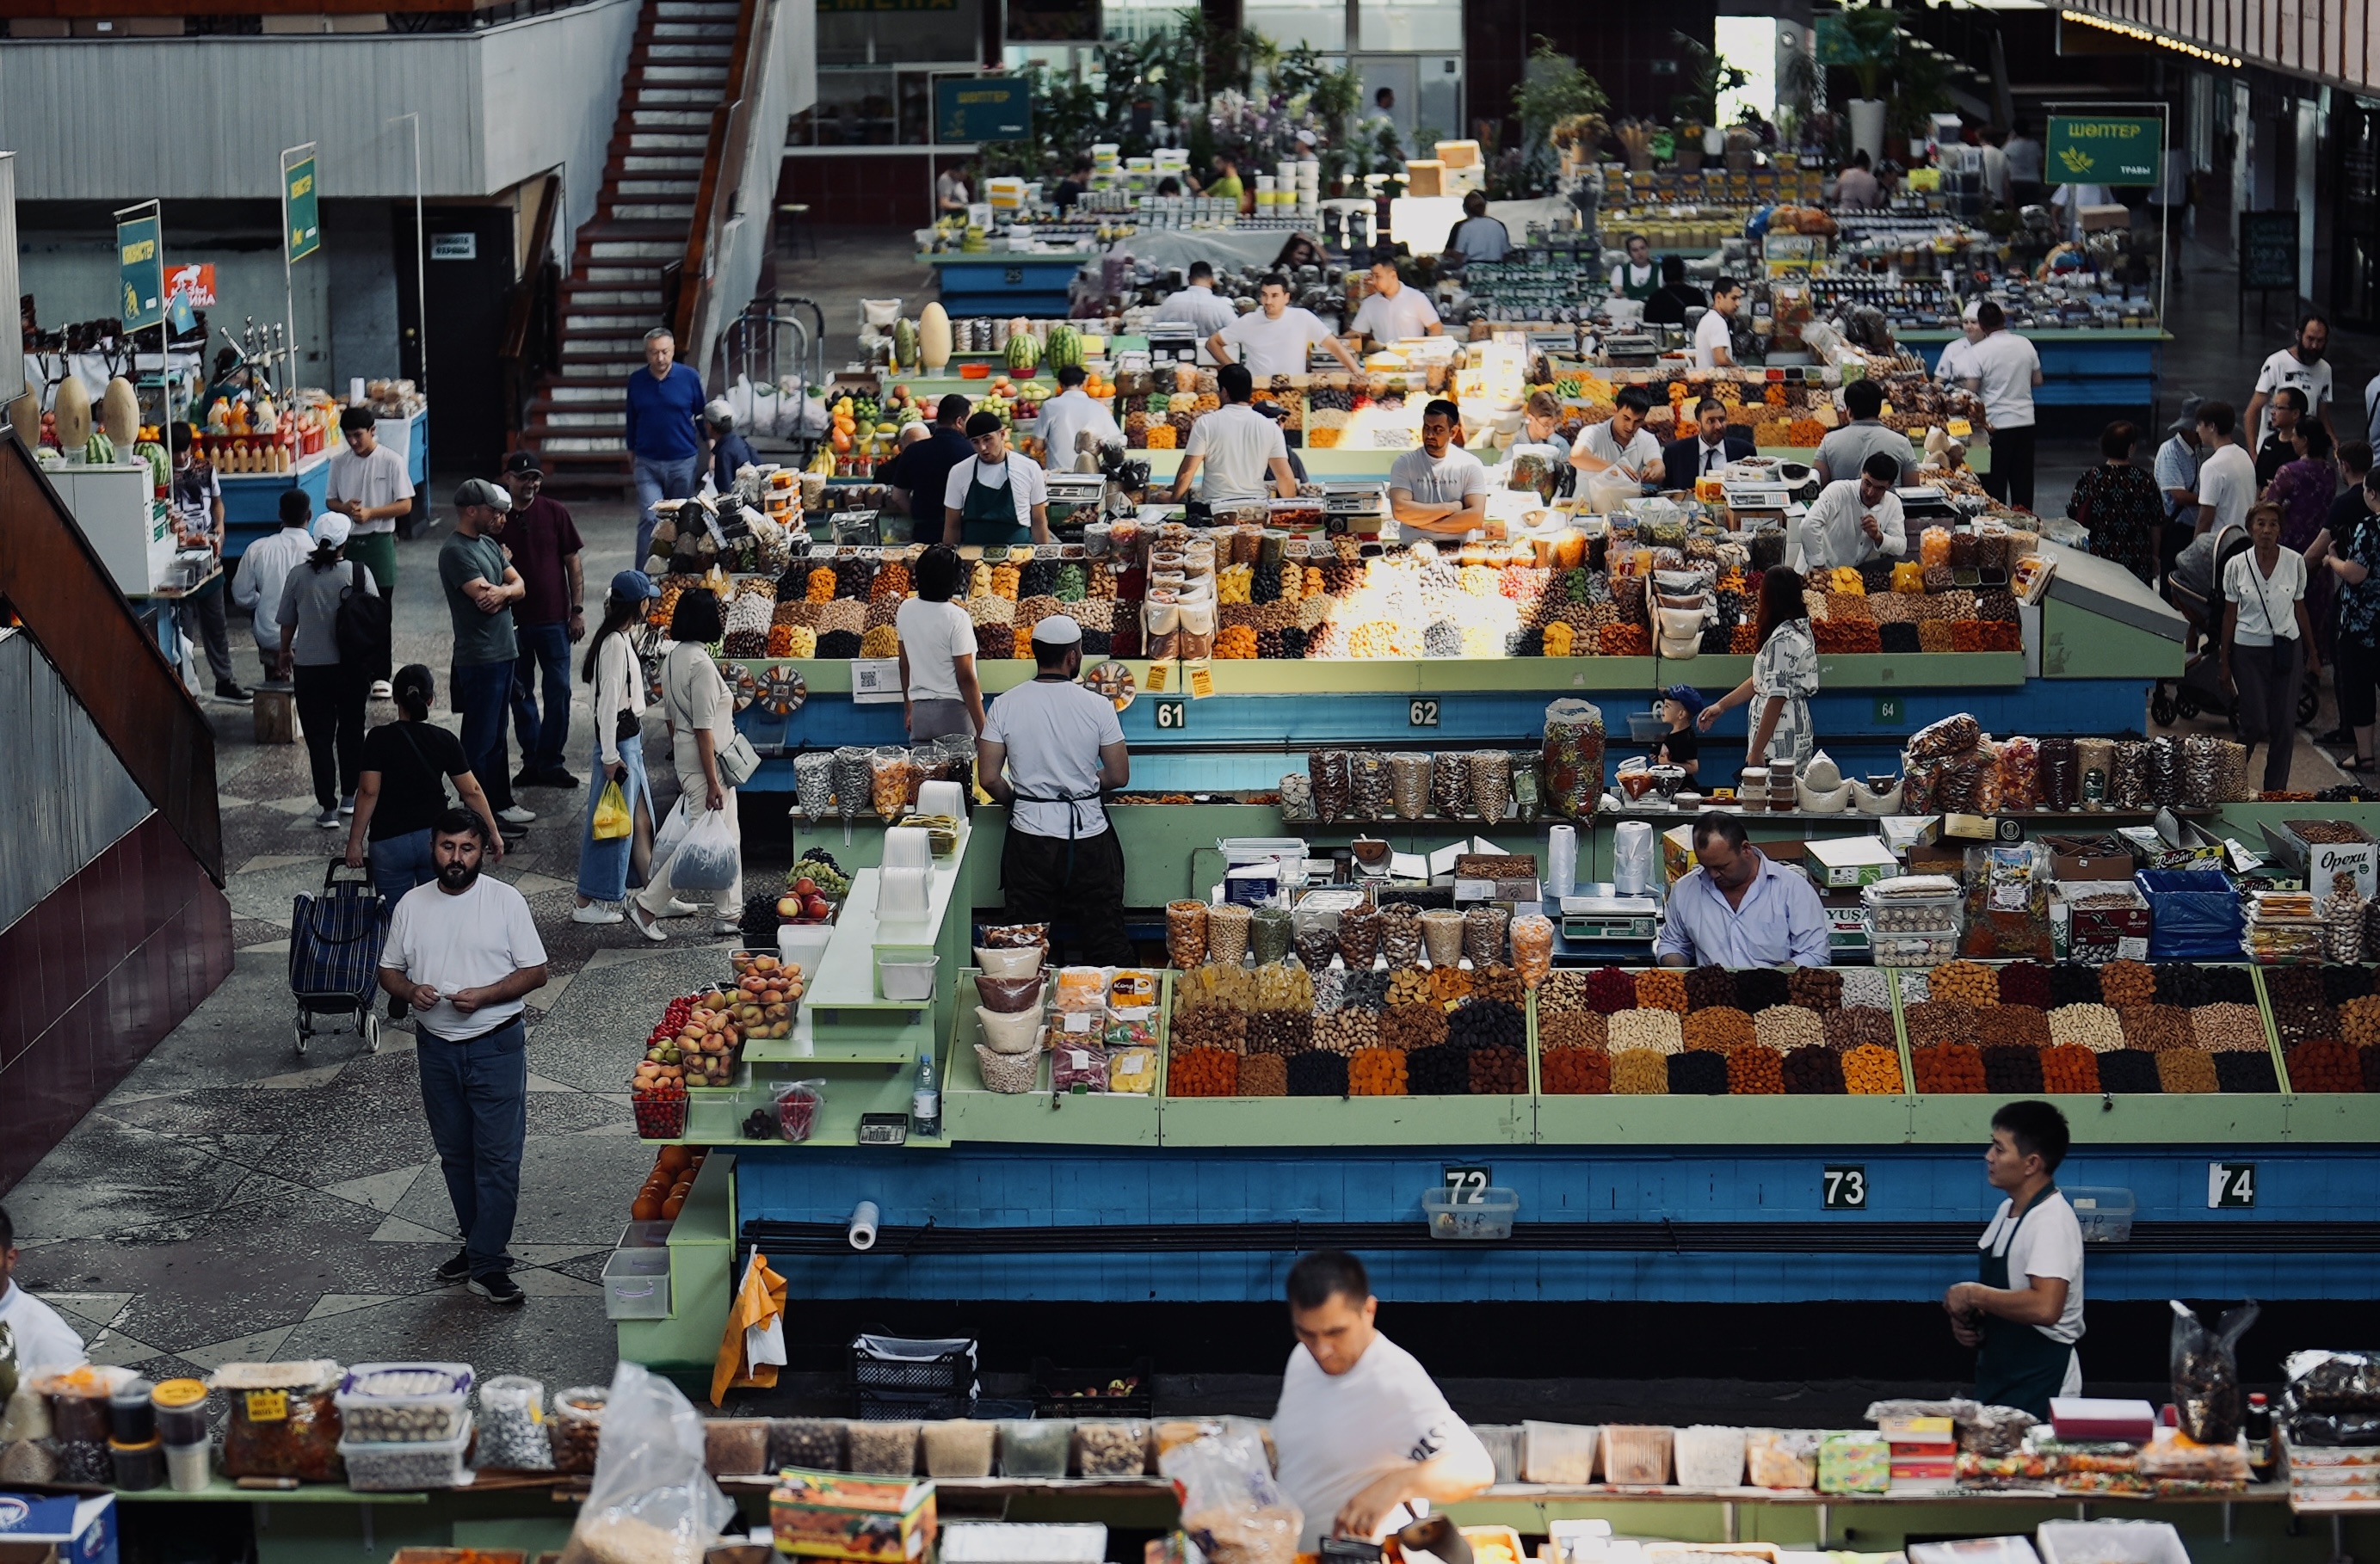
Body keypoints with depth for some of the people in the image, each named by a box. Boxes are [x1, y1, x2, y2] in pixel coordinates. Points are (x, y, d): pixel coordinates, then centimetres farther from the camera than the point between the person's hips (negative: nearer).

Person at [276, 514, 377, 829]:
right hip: (351, 667, 1)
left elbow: (287, 623, 3)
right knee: (351, 730, 19)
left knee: (319, 737, 4)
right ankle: (349, 797, 27)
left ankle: (328, 809, 0)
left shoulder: (299, 576, -7)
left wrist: (285, 653, 22)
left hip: (310, 667, -1)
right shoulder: (359, 573, -9)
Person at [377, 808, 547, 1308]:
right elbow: (389, 969, 11)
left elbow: (535, 972, -6)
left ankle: (487, 1264, -2)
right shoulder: (412, 906, 3)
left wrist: (483, 995, -20)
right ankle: (478, 1244, 28)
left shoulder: (506, 901, -6)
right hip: (437, 1046, 4)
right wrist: (410, 991, -12)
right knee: (455, 1154, 13)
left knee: (498, 1156, -6)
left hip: (496, 1045, -4)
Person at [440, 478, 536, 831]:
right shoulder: (455, 551, -15)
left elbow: (519, 586, 8)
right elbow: (483, 595, -23)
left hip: (503, 653, 9)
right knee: (479, 741, -4)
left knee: (496, 736, 18)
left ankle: (501, 804, 27)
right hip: (479, 659, -9)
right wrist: (508, 589, -4)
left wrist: (503, 591, -14)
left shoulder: (489, 544, 15)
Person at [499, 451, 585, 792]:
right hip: (512, 620, 0)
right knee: (519, 693, 8)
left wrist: (578, 610, 0)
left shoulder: (555, 512, 0)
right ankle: (532, 761, 18)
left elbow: (573, 563, 4)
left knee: (558, 690, -1)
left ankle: (550, 762, 9)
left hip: (553, 619, 0)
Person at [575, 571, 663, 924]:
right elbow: (608, 702, -21)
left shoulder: (621, 639, 11)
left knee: (641, 820, 15)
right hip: (619, 742, -10)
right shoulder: (614, 644, -19)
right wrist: (610, 756, -21)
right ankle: (589, 904, 4)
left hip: (630, 740, 10)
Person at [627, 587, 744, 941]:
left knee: (727, 837, 14)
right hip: (704, 762, -10)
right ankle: (646, 905, 0)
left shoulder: (674, 658, 8)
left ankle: (730, 913, 18)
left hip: (685, 759, 10)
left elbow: (670, 717, 15)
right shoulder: (700, 663, -20)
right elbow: (703, 729, -21)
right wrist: (713, 782, -20)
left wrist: (678, 762, 23)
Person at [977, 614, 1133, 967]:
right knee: (1105, 943, 8)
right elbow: (1119, 776, -2)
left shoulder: (1005, 706, -5)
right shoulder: (1097, 706, -8)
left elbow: (989, 779, -5)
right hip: (1089, 836, -1)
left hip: (1030, 838, 1)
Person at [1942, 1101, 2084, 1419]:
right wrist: (1966, 1318, 2)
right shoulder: (2009, 1210, 10)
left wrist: (1974, 1295, -22)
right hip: (1998, 1378, 9)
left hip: (2039, 1385, -9)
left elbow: (2045, 1307, -33)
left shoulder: (2051, 1221, -20)